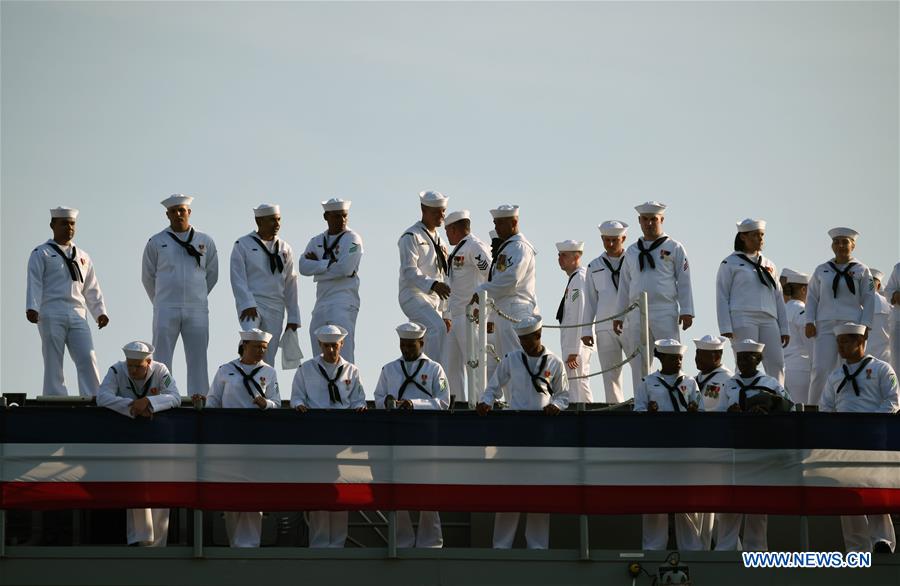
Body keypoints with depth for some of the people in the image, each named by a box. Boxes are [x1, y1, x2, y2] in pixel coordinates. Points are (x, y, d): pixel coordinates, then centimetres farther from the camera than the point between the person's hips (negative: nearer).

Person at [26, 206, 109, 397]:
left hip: (77, 316, 4)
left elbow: (92, 288, 21)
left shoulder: (82, 257, 22)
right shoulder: (41, 254, 7)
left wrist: (100, 312, 8)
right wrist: (32, 307, -18)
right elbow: (34, 282, -4)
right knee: (53, 361, -4)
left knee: (88, 359, -8)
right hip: (51, 314, -4)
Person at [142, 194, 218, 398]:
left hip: (197, 310, 1)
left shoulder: (205, 242, 8)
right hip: (166, 310, -1)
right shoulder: (156, 242, 4)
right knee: (162, 359, -3)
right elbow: (148, 276, 12)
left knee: (197, 358, 1)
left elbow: (212, 274, 16)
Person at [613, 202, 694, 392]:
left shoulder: (674, 248, 6)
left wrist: (686, 311, -6)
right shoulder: (632, 252, 17)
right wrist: (618, 315, 14)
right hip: (636, 315, 4)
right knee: (638, 364, 3)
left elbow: (684, 281, 2)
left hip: (665, 313, -4)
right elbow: (624, 286, 19)